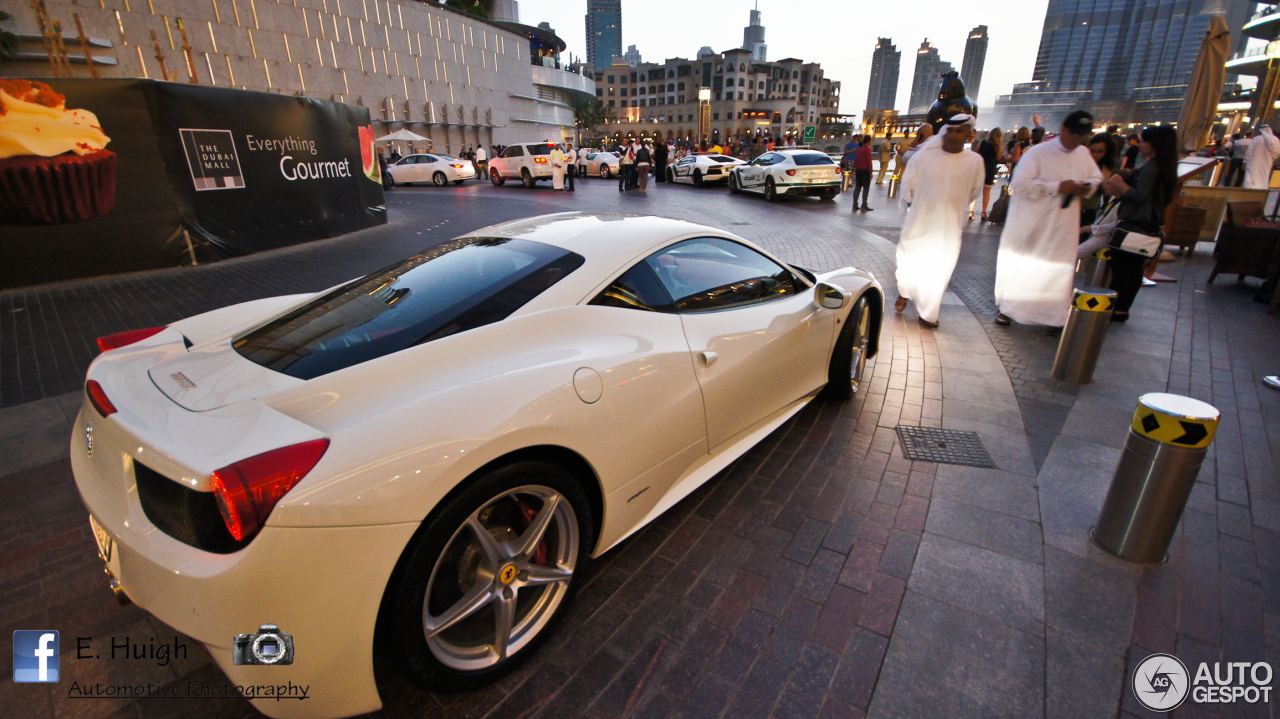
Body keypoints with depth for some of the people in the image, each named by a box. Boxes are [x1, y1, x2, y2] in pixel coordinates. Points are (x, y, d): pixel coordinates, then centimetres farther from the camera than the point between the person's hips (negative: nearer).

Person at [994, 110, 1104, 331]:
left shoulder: (1084, 154, 10)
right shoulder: (1038, 152, -11)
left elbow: (1096, 177, 23)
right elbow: (1020, 184, -21)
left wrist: (1087, 187, -1)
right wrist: (1058, 187, -21)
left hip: (1063, 227, 5)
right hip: (1030, 225, -5)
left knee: (1059, 269, 5)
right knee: (1017, 265, 7)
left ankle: (1053, 315, 17)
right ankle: (1006, 307, 23)